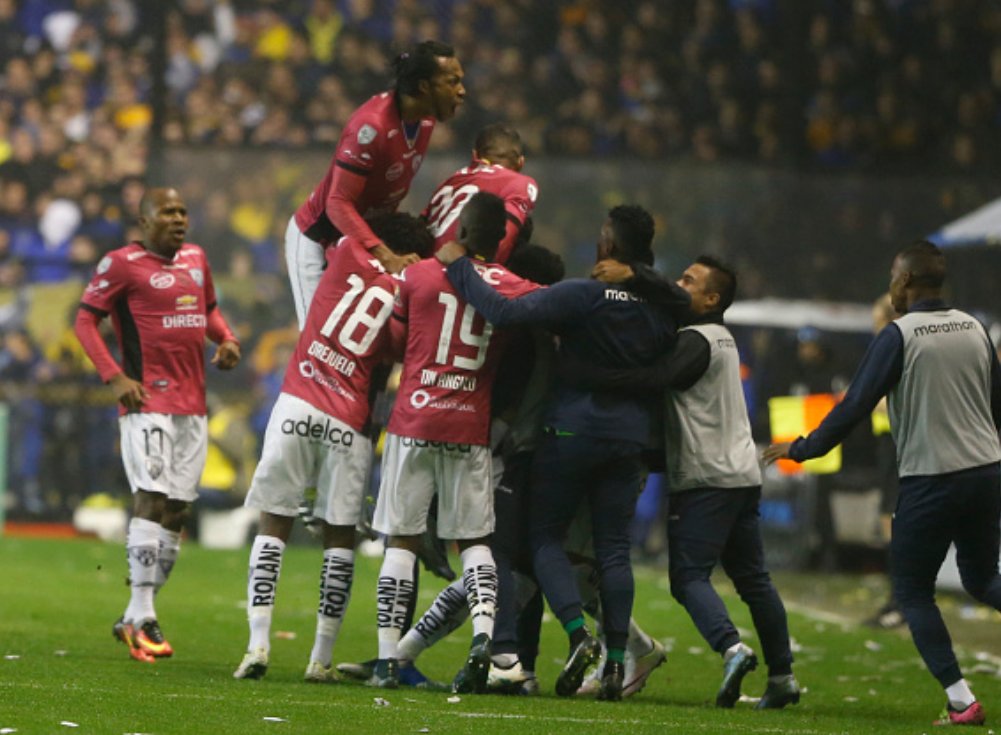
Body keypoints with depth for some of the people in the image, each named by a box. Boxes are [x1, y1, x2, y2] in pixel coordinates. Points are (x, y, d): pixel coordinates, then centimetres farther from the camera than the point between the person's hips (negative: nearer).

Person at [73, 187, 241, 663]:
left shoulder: (196, 259, 15)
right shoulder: (124, 264, -5)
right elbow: (85, 320, -5)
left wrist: (227, 340, 7)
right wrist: (114, 377, -15)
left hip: (193, 405, 7)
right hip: (148, 400, -7)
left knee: (176, 512, 6)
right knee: (152, 499, -17)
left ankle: (135, 618, 12)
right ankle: (142, 615, -18)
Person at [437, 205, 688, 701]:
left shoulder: (583, 296, -17)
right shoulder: (665, 306, -1)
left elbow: (504, 313, -24)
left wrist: (459, 267, -13)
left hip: (574, 431, -4)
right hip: (630, 437, 4)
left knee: (545, 536, 7)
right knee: (613, 548, 8)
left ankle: (578, 635, -11)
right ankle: (616, 661, 3)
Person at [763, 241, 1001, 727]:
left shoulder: (899, 335, -9)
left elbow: (855, 406, -10)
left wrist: (802, 449, 0)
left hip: (930, 481, -6)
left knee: (912, 591, 7)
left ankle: (961, 701, -4)